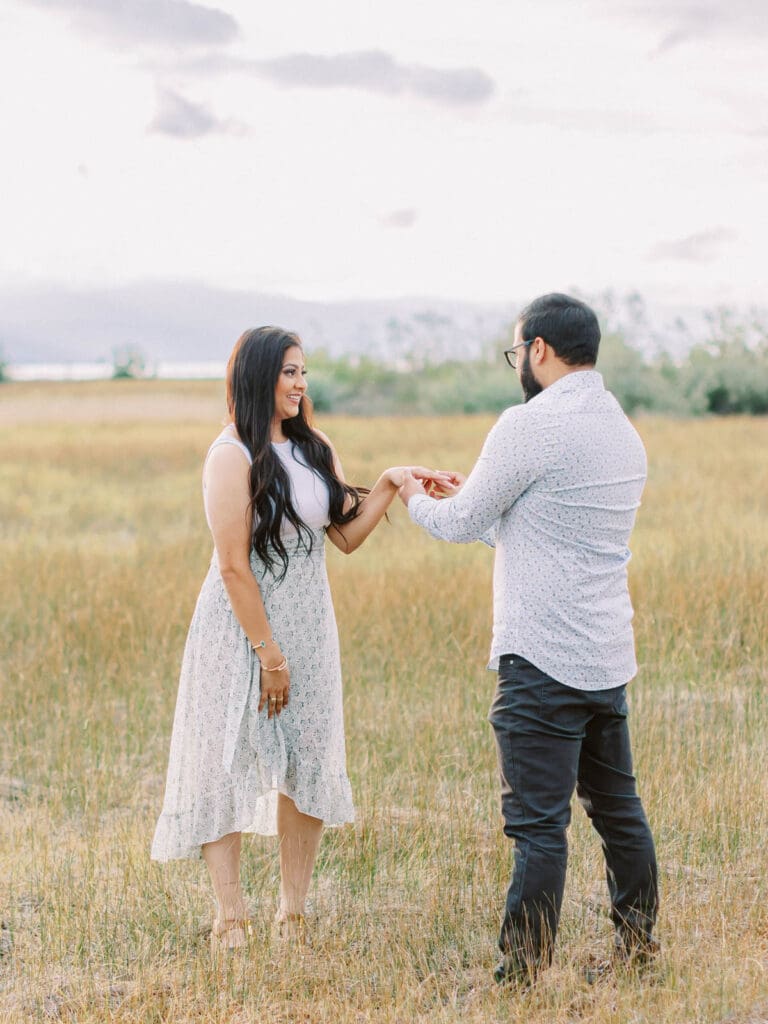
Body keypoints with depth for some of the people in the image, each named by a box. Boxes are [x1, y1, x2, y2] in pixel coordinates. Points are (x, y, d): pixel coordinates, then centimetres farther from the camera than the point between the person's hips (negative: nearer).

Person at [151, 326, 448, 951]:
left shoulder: (315, 449, 7)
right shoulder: (233, 456, -14)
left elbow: (346, 535, 6)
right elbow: (234, 565, -16)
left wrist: (390, 484, -7)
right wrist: (268, 651, -16)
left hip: (308, 626, 7)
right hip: (242, 628, -6)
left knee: (309, 765, 6)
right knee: (230, 764, 0)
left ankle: (293, 911, 17)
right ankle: (231, 917, 8)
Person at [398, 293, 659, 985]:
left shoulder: (532, 424, -14)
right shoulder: (624, 431, 13)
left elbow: (461, 525, -4)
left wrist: (416, 497, 16)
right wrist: (474, 494, 31)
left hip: (544, 660, -8)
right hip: (610, 657, 8)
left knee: (539, 824, -5)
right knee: (617, 806, 17)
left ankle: (523, 975, 0)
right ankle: (639, 946, 26)